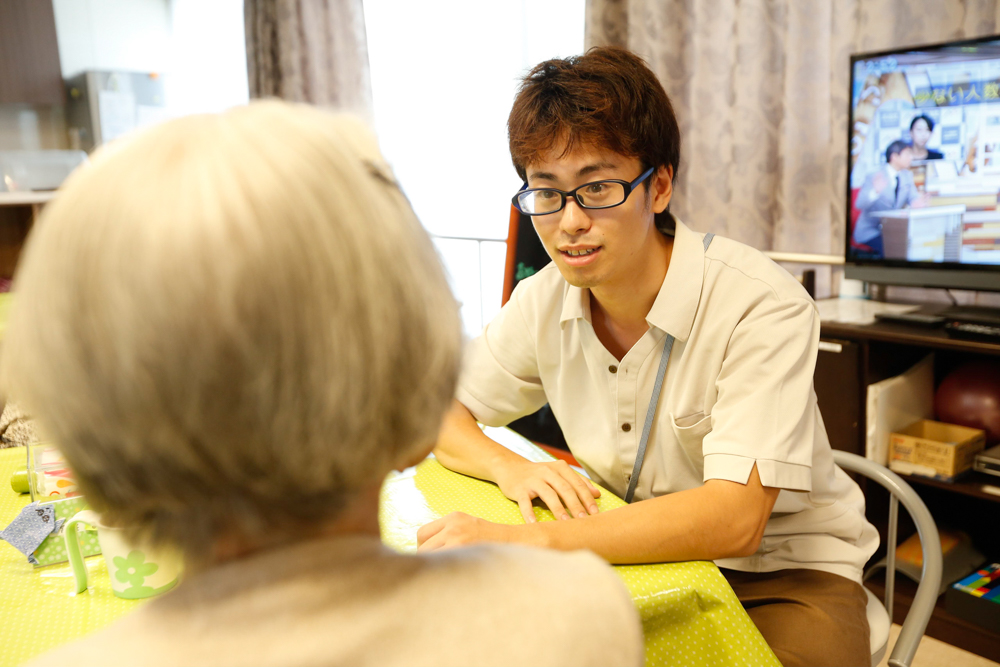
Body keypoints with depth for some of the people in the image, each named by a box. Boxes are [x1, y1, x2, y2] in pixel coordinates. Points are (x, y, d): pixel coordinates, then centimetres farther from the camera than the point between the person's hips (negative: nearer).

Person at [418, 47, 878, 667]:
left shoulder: (763, 304, -22)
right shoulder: (544, 301, -6)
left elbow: (733, 519, -30)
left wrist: (526, 541, -37)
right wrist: (509, 467, -17)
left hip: (782, 570, -2)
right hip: (645, 557, 3)